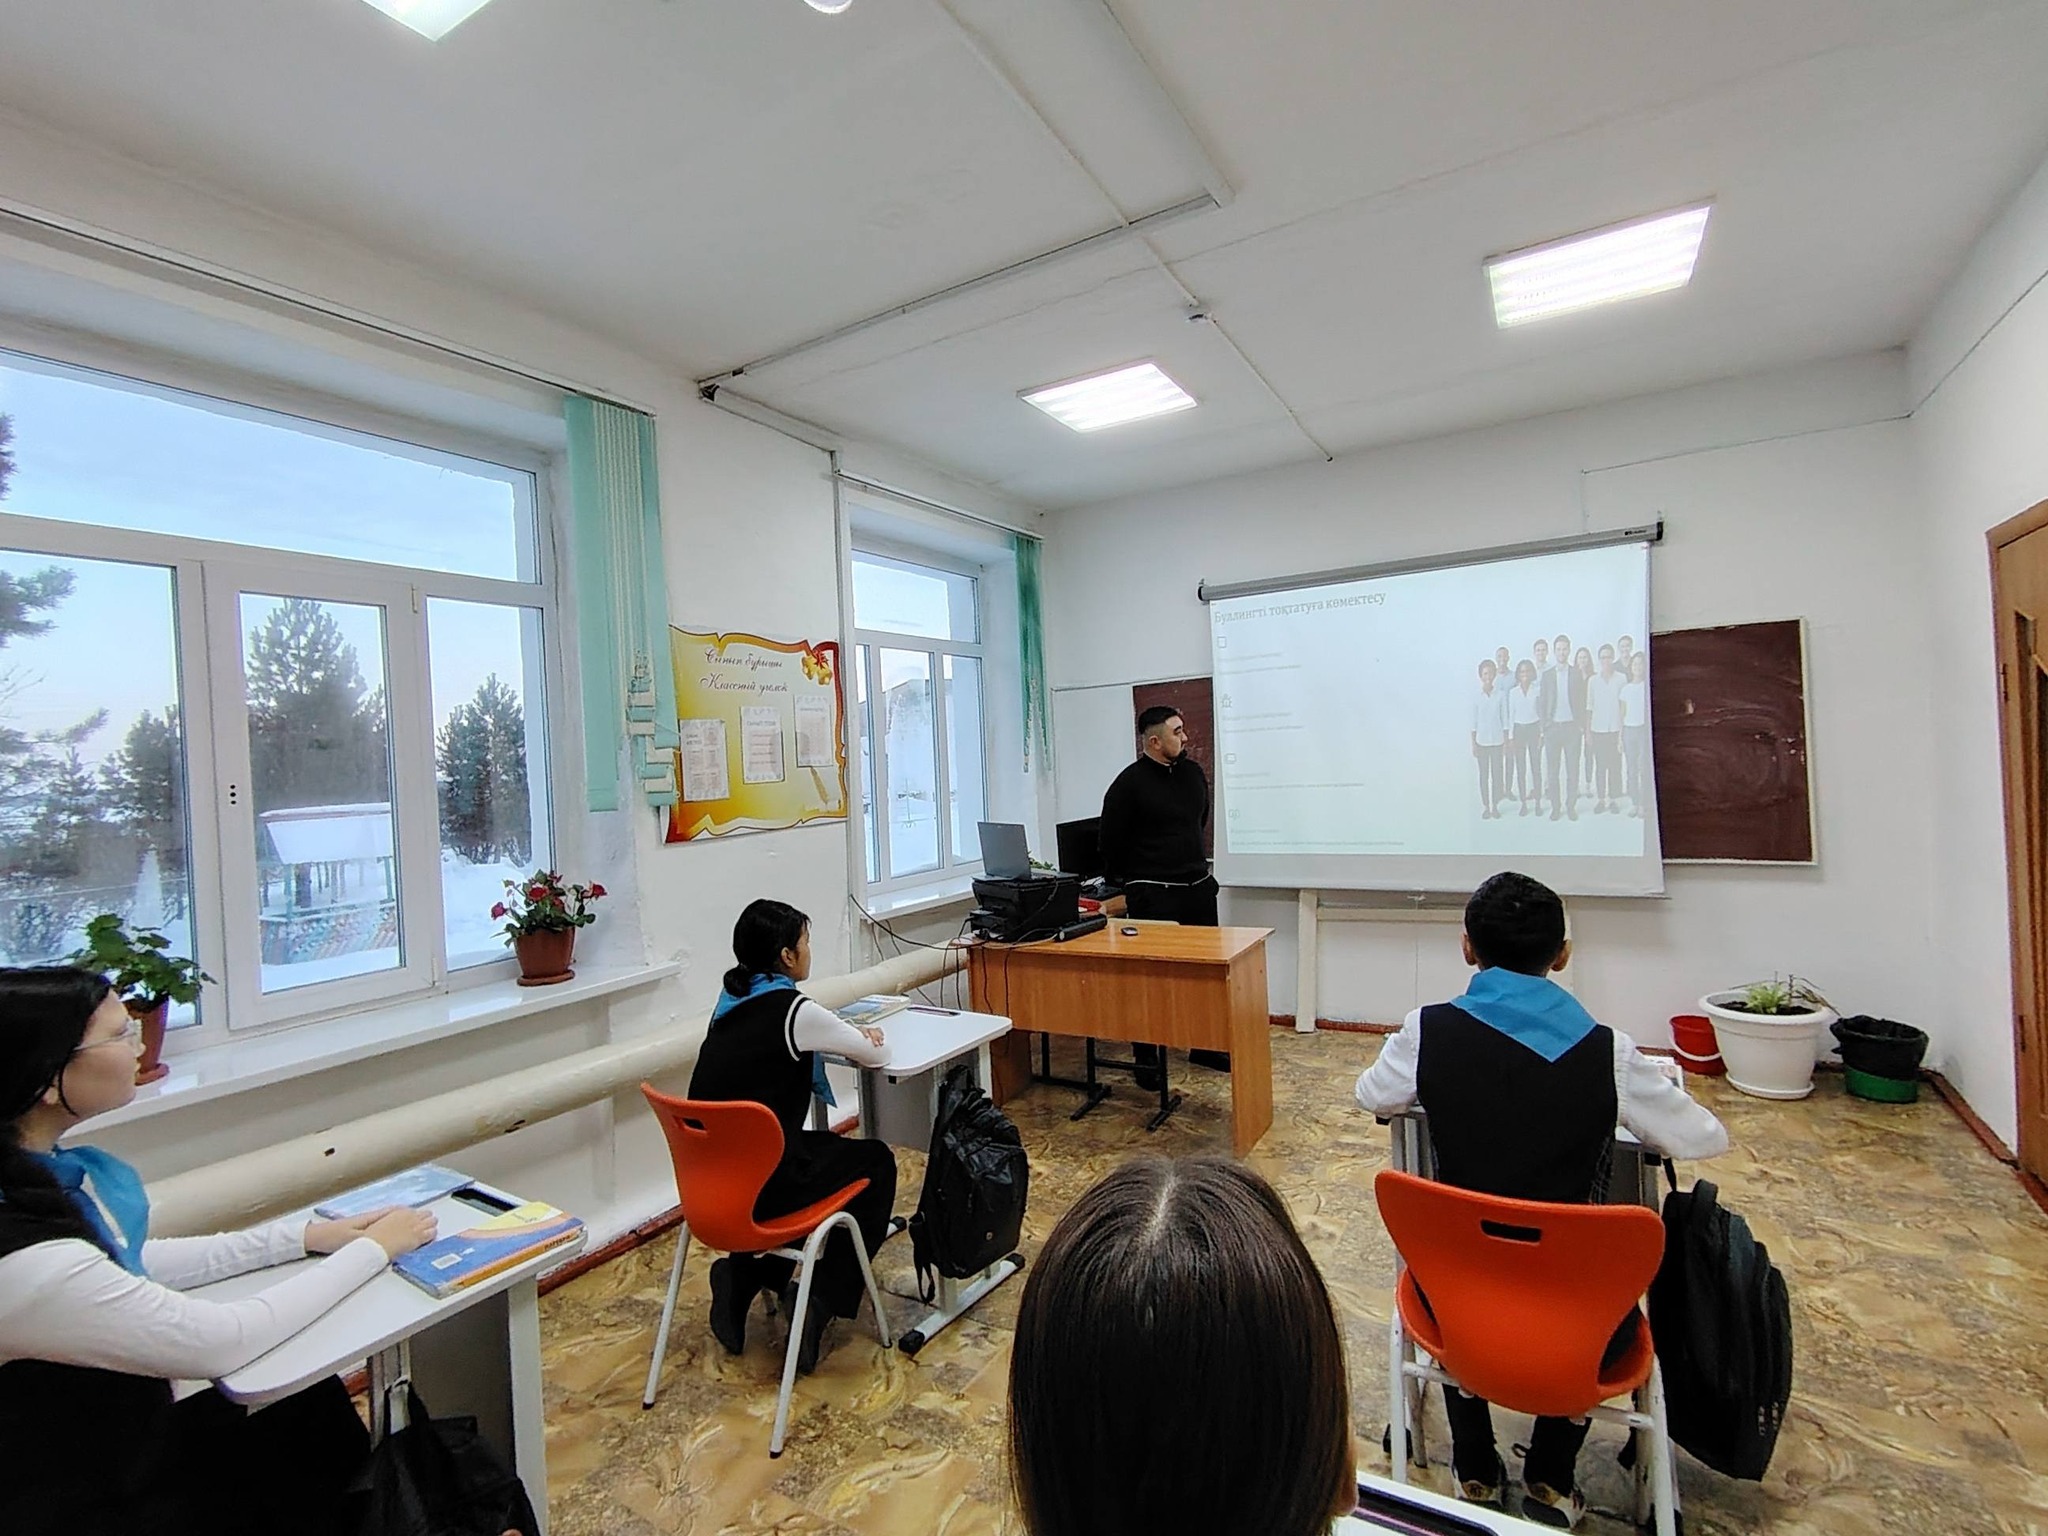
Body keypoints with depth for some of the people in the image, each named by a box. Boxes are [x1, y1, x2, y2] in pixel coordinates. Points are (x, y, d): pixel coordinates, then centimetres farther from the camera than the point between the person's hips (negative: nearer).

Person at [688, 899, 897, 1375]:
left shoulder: (732, 999, 5)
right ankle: (823, 1300, 13)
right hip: (755, 1188, -7)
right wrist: (864, 1037, 17)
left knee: (821, 1147, 31)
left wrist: (847, 1032, 17)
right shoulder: (793, 1010, -17)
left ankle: (744, 1272, 20)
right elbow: (878, 1055, -5)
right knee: (876, 1162, 14)